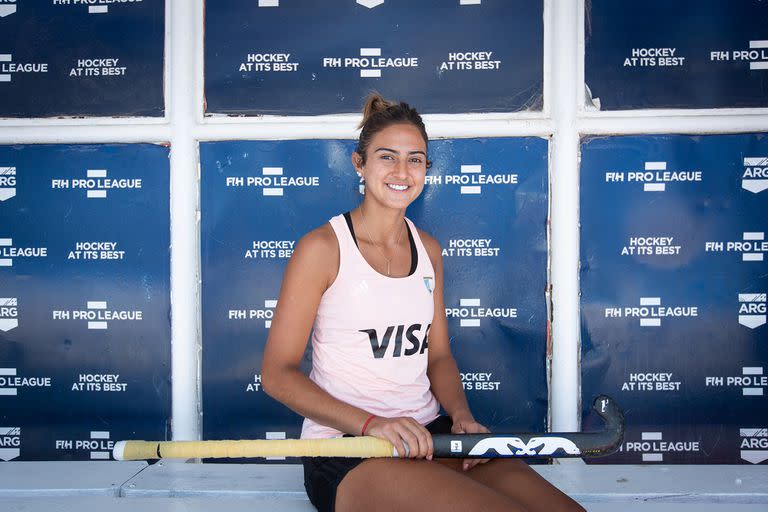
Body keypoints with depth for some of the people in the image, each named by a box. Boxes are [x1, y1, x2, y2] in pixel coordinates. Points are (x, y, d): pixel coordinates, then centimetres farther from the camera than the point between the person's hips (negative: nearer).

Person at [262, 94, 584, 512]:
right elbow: (277, 373, -9)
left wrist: (461, 416, -6)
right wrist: (371, 423, -22)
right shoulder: (322, 248, -8)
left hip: (429, 436, 6)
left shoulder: (428, 249, 11)